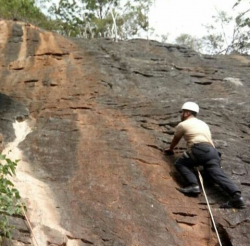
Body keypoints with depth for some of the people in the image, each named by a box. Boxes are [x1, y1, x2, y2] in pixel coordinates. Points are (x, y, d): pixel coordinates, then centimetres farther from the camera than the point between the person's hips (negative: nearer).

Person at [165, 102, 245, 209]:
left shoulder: (182, 124, 16)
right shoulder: (203, 124, 34)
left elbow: (175, 140, 31)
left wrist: (170, 149, 51)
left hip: (199, 150, -6)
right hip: (212, 151, 6)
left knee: (180, 163, 8)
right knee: (218, 174, -10)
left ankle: (193, 185, -16)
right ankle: (236, 196, -33)